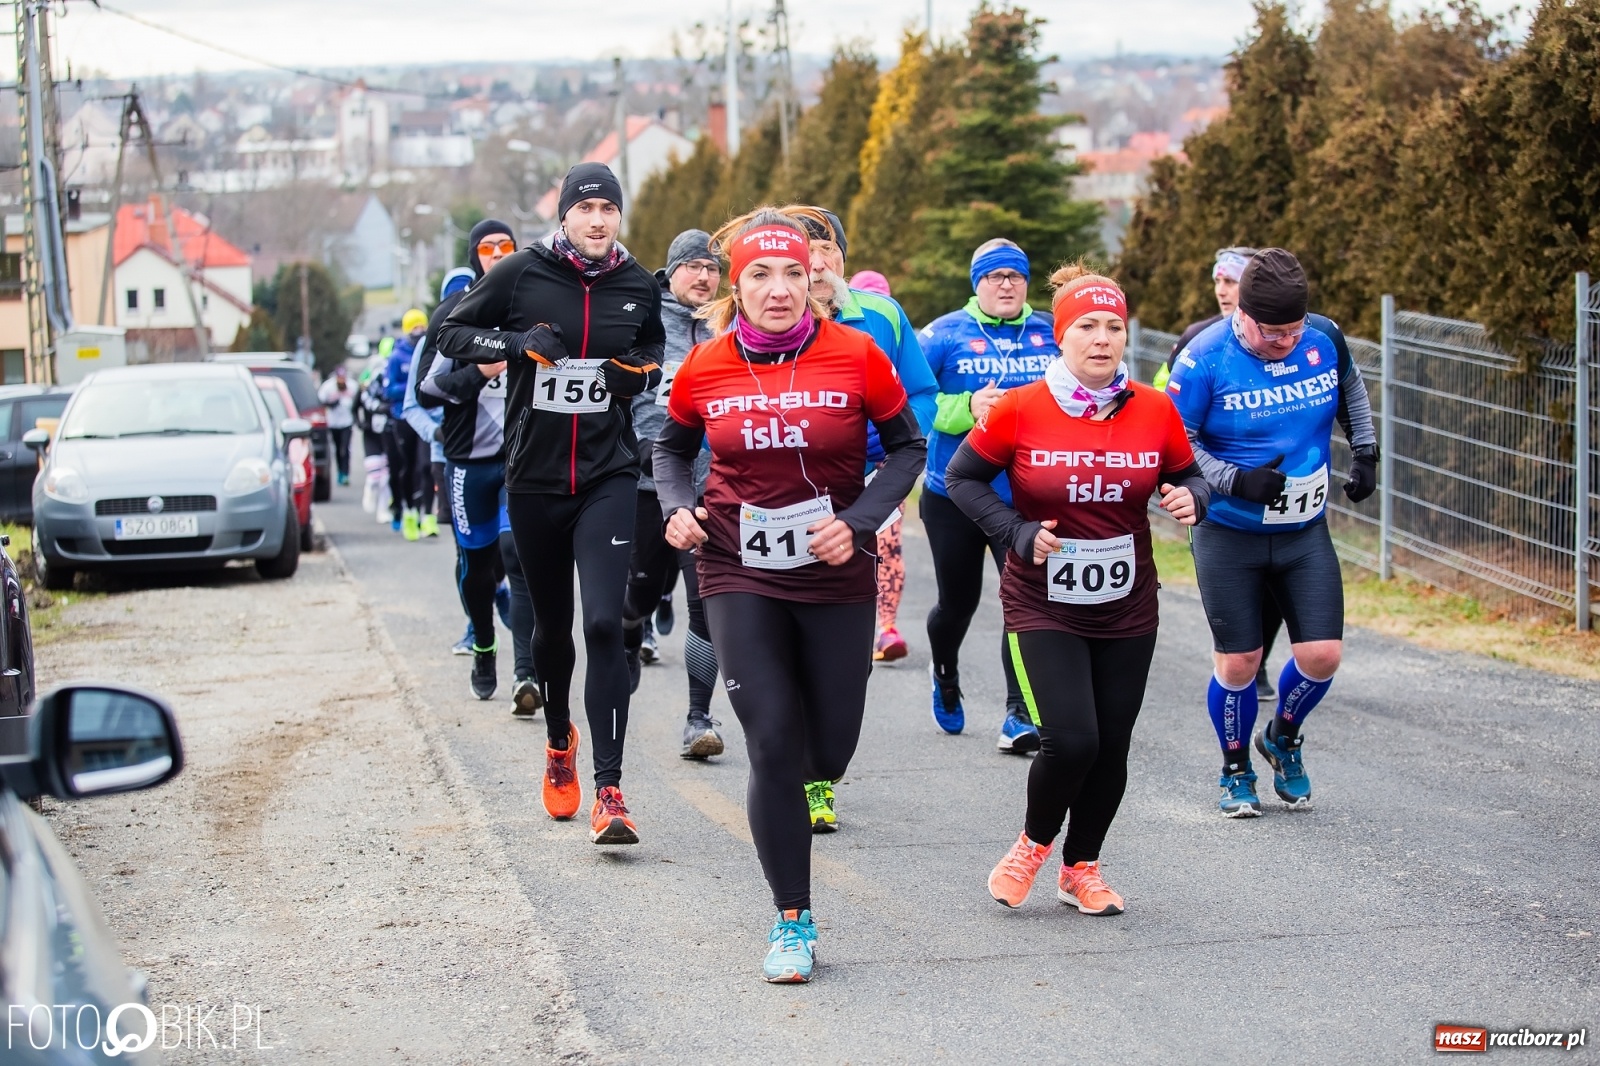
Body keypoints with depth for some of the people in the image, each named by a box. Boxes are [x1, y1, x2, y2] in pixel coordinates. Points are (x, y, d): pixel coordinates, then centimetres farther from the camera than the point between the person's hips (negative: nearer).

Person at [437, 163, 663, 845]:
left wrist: (643, 372, -1)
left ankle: (609, 790, -15)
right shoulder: (522, 273, -4)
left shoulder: (638, 286, 3)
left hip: (608, 476, 0)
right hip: (534, 479, 1)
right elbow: (450, 334, 2)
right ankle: (559, 743, 42)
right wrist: (516, 342, -15)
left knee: (604, 624, -15)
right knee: (552, 623, 15)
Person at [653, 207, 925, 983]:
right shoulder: (705, 368, -4)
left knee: (828, 752, 7)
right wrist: (676, 508, -5)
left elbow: (907, 447, 1)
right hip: (739, 576, 0)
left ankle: (806, 786, 47)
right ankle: (792, 920, 3)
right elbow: (672, 447, 15)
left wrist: (859, 521, -13)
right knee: (773, 744, -10)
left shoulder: (855, 355, -8)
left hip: (836, 575, 0)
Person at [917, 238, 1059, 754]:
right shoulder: (946, 334, -5)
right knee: (957, 602, 15)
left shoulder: (1050, 334, 3)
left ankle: (1019, 714, -9)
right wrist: (966, 409, -23)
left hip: (1026, 496, 1)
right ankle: (945, 674, 47)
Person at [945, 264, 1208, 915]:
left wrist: (1190, 500, -12)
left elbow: (1188, 476, 11)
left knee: (1110, 747, 8)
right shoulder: (1020, 410, -11)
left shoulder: (1154, 410, -3)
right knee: (1070, 741, -14)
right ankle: (1034, 842, 16)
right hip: (1043, 609, -3)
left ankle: (1080, 869, 30)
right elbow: (961, 478, 0)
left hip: (1127, 610, 3)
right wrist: (1018, 532, -13)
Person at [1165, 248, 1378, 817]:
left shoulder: (1322, 341, -5)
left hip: (1306, 533, 3)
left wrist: (1365, 452, 9)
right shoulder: (1205, 359, -17)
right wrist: (1237, 481, -22)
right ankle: (1236, 771, 24)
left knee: (1322, 654, -3)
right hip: (1229, 537, -3)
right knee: (1239, 662, 0)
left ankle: (1282, 737, 28)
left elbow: (1351, 387, 17)